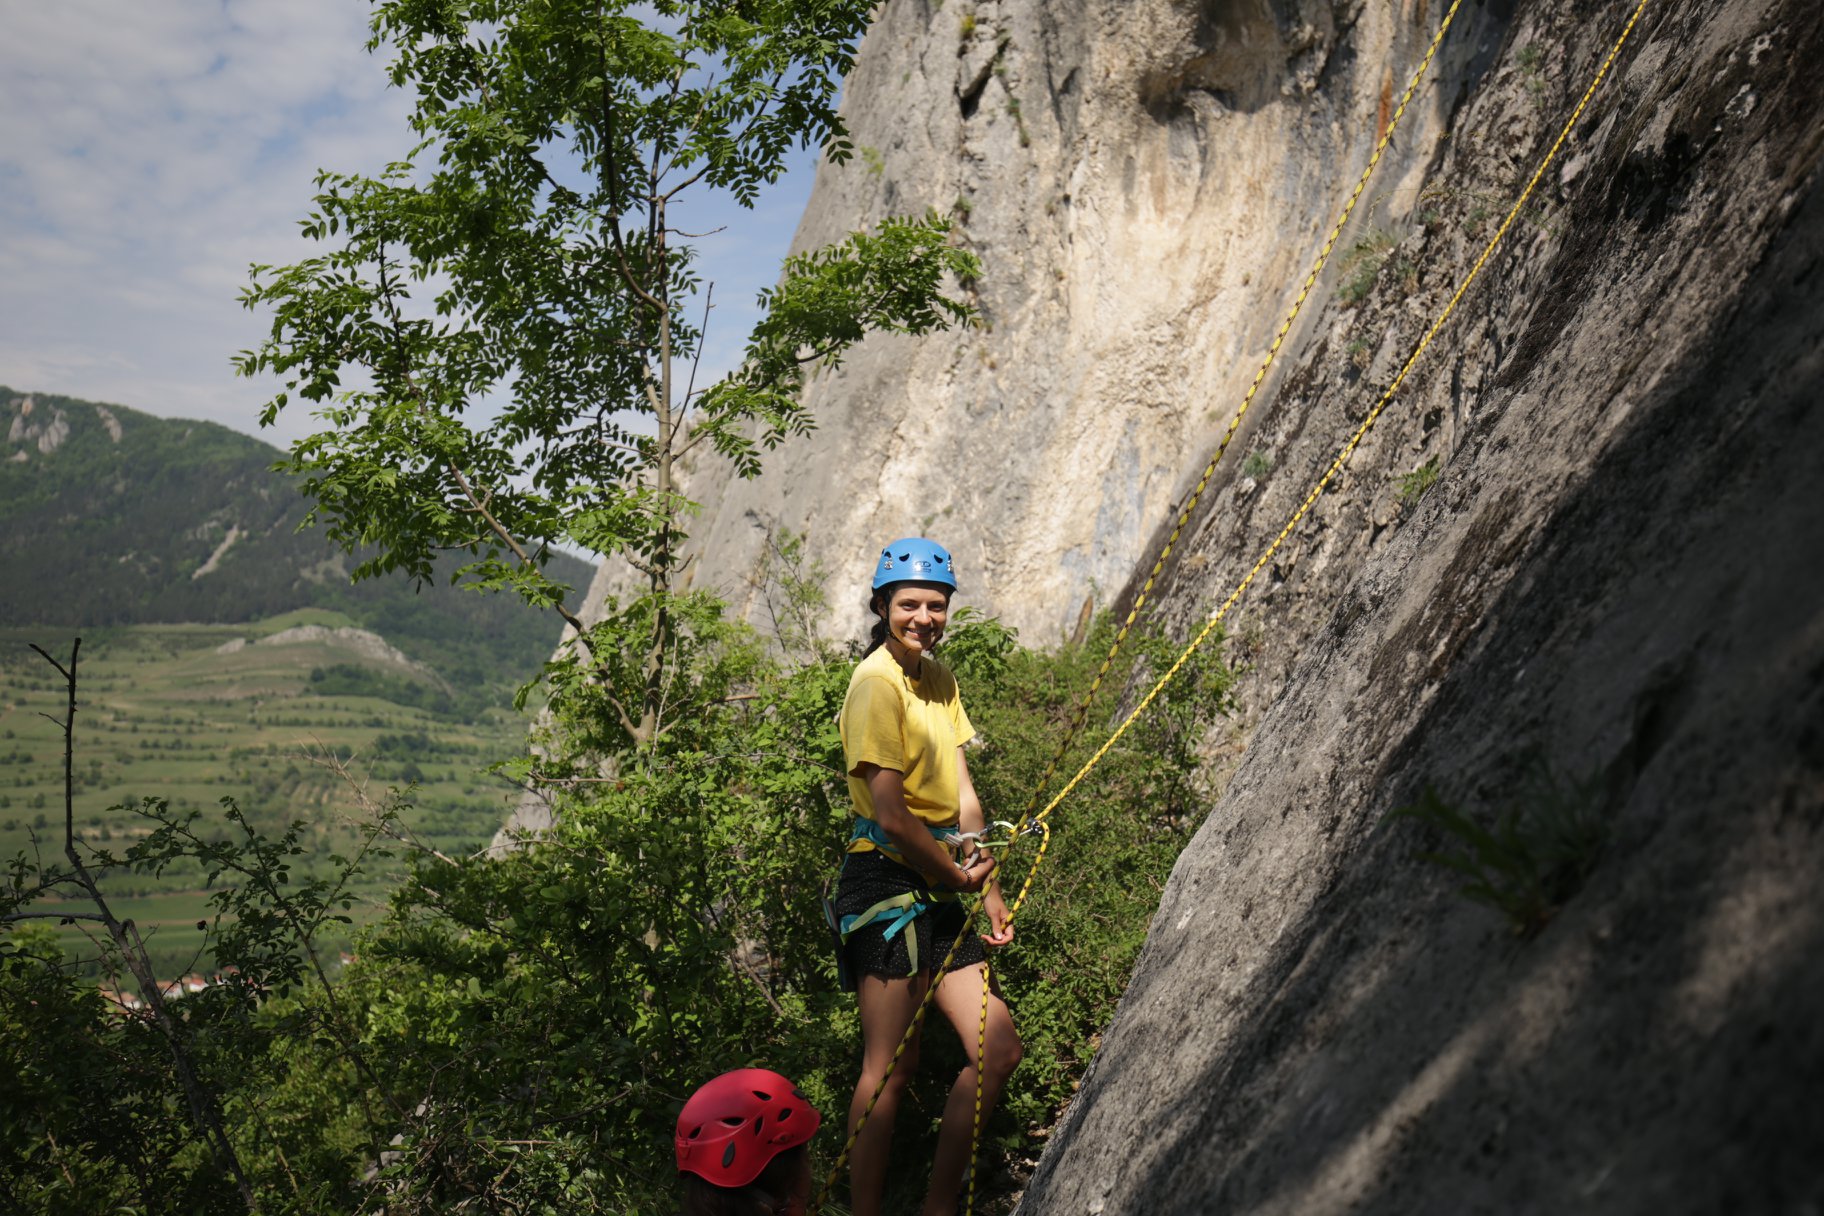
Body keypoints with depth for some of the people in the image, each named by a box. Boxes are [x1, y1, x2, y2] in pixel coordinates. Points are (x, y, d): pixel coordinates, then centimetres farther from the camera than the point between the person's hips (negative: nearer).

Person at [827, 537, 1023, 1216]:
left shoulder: (939, 678, 15)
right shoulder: (877, 682, -12)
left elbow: (962, 796, 13)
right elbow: (890, 813, -17)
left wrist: (989, 892, 8)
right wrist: (958, 877, -4)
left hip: (937, 892, 9)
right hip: (886, 884, -9)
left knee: (998, 1050, 6)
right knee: (891, 1068, -7)